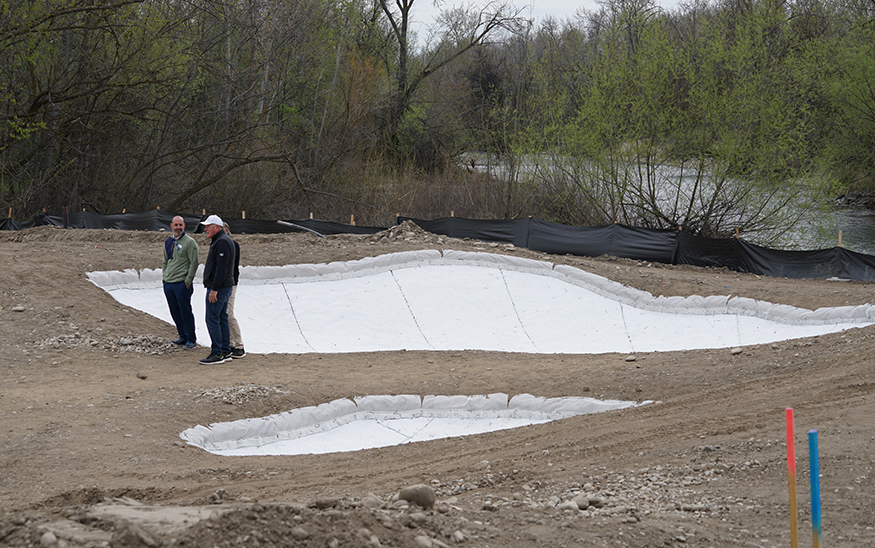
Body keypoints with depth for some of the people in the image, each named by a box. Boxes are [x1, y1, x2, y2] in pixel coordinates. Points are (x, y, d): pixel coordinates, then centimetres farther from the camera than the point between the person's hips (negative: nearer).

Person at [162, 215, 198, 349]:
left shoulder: (189, 242, -7)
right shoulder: (168, 242, 14)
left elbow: (194, 263, -10)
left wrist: (188, 281, -13)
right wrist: (164, 277, 13)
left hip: (182, 284, -7)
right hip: (168, 283, 7)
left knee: (186, 312, -4)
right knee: (175, 313, 11)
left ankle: (191, 340, 4)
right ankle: (183, 337, 22)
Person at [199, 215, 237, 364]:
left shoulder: (222, 242, -16)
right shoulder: (219, 241, 18)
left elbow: (221, 268, -23)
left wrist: (214, 289, -24)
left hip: (218, 288, -11)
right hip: (225, 287, 11)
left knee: (212, 319, -9)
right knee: (222, 319, 12)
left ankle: (217, 354, -9)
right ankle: (226, 352, 16)